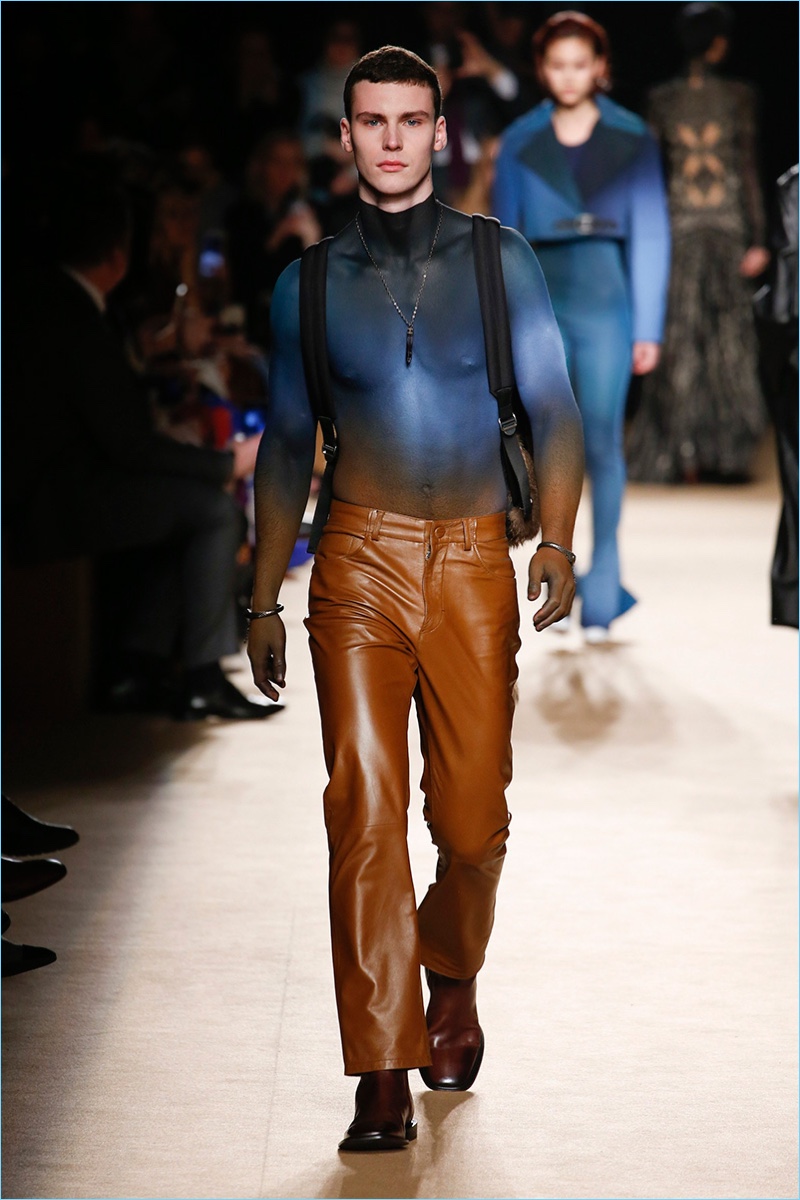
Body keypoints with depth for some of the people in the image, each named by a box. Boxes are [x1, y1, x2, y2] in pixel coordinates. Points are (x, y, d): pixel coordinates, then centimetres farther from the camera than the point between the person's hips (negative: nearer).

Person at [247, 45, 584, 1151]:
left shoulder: (500, 260, 6)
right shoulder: (309, 285, 8)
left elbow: (554, 412, 5)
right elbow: (285, 446, 14)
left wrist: (559, 543, -9)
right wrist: (264, 601, 13)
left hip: (474, 562, 0)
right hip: (359, 561, 0)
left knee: (472, 813, 0)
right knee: (366, 804, -11)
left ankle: (451, 980, 33)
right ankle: (385, 1079, -9)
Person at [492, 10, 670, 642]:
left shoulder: (631, 138, 3)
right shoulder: (520, 141, 7)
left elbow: (650, 235, 3)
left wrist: (648, 328, -1)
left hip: (604, 299, -1)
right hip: (538, 300, 2)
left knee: (602, 442, -5)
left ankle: (600, 596, 3)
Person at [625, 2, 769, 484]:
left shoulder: (662, 98, 2)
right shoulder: (740, 96, -4)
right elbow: (749, 167, -6)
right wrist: (758, 239, -5)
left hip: (678, 228, 1)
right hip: (728, 227, -1)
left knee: (681, 340, 4)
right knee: (731, 336, 6)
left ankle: (682, 457, 1)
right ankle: (727, 455, 4)